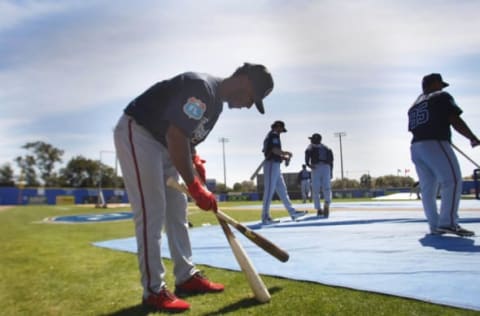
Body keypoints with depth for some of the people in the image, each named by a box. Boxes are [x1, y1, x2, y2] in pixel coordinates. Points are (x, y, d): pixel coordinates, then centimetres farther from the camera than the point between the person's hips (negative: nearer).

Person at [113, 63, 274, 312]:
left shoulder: (216, 102, 8)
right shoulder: (200, 87, -24)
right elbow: (175, 136, -33)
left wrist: (195, 160, -2)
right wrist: (194, 187, -31)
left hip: (162, 142, 10)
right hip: (135, 133, -10)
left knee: (177, 210, 10)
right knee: (151, 212, -12)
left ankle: (186, 277, 19)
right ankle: (153, 290, -4)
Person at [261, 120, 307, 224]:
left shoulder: (269, 136, 24)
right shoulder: (274, 135, -7)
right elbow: (275, 150, -21)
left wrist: (284, 157, 12)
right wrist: (287, 153, -6)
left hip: (275, 166, 11)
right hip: (272, 164, -11)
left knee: (282, 189, 9)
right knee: (269, 190, -10)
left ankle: (292, 212, 13)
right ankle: (265, 217, -8)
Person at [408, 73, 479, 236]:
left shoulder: (413, 106, 24)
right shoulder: (442, 97, 4)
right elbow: (455, 121, -4)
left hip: (415, 147, 8)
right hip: (435, 144, -8)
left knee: (428, 188, 7)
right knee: (453, 181, -10)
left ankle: (435, 225, 9)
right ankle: (448, 222, -19)